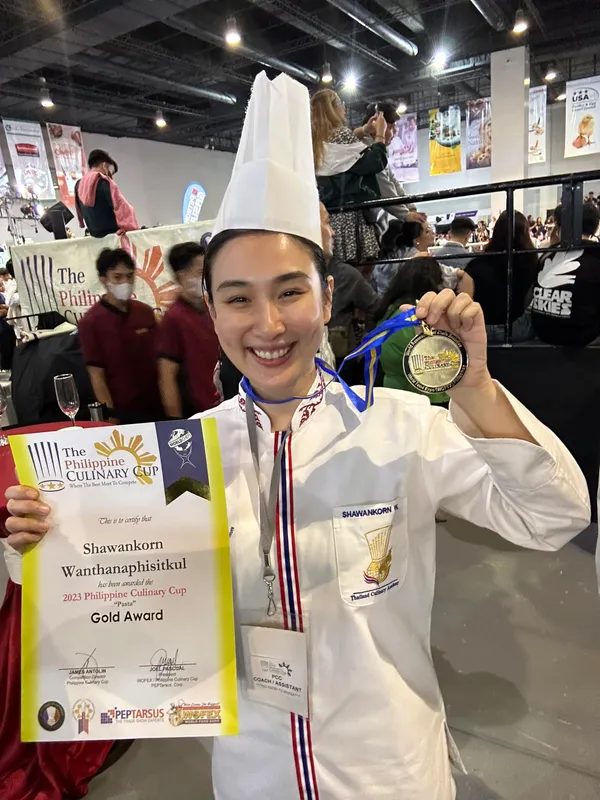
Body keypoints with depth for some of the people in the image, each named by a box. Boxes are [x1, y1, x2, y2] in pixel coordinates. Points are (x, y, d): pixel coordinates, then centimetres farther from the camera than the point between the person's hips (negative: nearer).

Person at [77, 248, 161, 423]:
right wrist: (111, 418, -12)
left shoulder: (146, 312, 1)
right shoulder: (91, 322, -9)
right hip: (122, 413, -3)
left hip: (156, 407, 4)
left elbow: (158, 360, 8)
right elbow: (97, 377, -9)